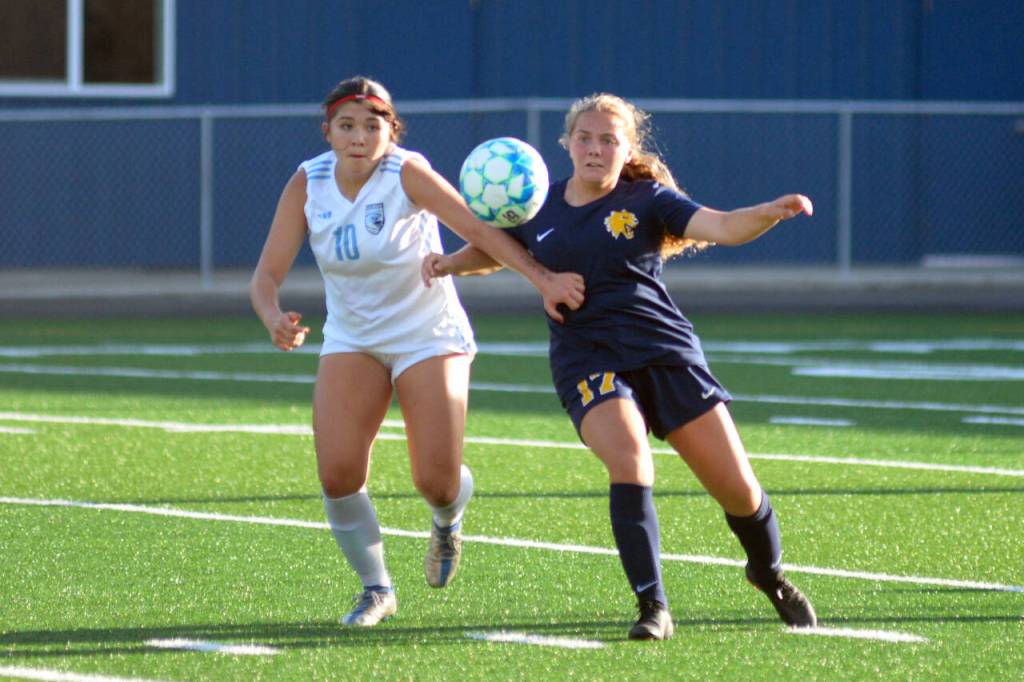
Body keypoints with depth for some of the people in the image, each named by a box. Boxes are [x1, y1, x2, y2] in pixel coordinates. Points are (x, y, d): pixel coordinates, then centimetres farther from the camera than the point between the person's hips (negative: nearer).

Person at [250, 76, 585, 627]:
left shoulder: (406, 173, -19)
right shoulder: (308, 183, -9)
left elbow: (480, 230, -26)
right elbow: (267, 274, -11)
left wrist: (544, 280, -37)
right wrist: (274, 319, -33)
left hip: (429, 337, -3)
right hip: (351, 342, 3)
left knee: (437, 482, -9)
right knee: (337, 474, -15)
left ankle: (447, 522, 32)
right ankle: (375, 589, 9)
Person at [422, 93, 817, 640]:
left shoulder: (647, 199, 1)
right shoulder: (539, 208, 9)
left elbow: (724, 227, -12)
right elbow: (494, 250, 28)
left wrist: (772, 212, -31)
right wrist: (450, 263, 7)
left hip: (666, 351, 0)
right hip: (587, 363, 0)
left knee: (736, 487, 0)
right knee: (630, 464, -28)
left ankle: (771, 576, 31)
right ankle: (652, 607, -22)